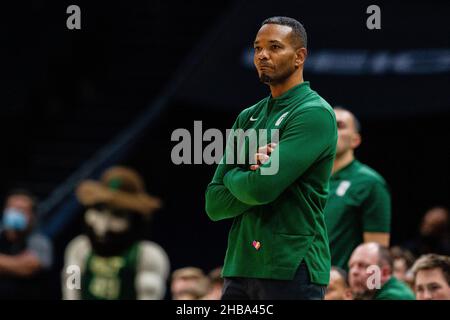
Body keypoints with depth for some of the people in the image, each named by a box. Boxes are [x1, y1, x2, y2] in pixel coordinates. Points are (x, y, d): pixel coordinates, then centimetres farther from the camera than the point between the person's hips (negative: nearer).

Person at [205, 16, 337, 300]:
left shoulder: (315, 114, -7)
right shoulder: (249, 117, 16)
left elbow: (262, 187, -18)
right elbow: (215, 204, 10)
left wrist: (233, 177, 2)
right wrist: (250, 177, -8)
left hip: (292, 272, -7)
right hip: (240, 266, 7)